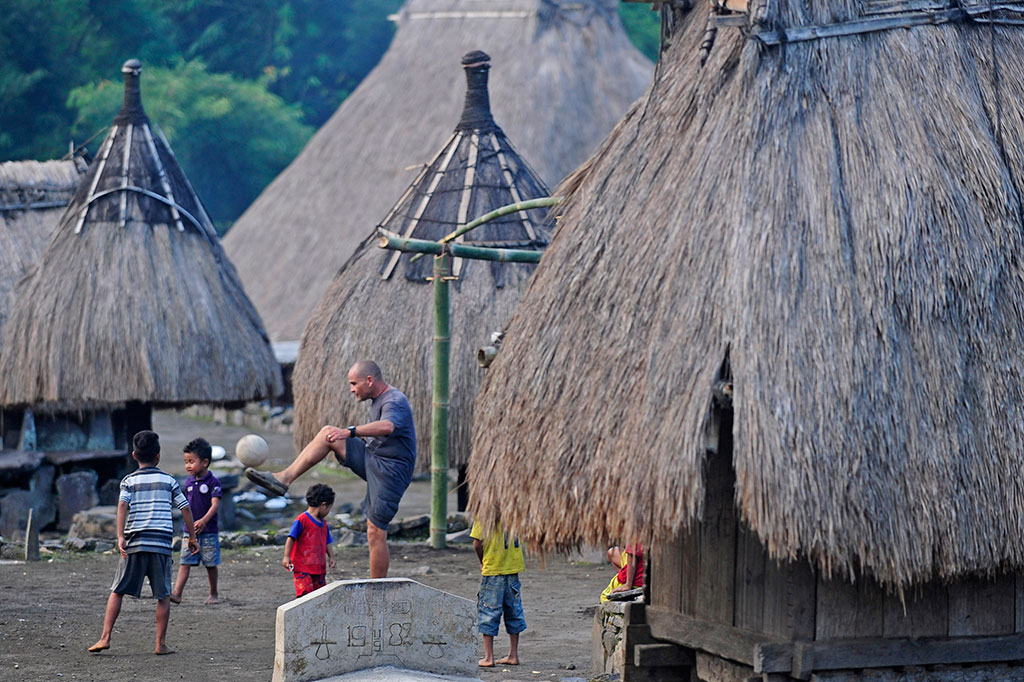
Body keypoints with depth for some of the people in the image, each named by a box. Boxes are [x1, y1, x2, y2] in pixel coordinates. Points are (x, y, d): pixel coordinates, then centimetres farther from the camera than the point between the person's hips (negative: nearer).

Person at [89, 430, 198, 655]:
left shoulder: (129, 481, 5)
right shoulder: (169, 480, 9)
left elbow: (123, 505, -11)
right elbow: (185, 509, 10)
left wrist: (120, 536, -17)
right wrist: (192, 538, 19)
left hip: (135, 543, 0)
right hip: (161, 543, 0)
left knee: (117, 591, 6)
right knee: (163, 595, 6)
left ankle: (105, 637, -1)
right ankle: (161, 643, 4)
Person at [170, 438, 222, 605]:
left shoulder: (213, 482, -10)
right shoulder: (189, 483, 9)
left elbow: (215, 504, -19)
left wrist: (204, 520, -33)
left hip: (208, 531, -4)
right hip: (190, 531, 5)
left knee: (210, 564, 5)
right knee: (185, 562, -4)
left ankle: (213, 594, 19)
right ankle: (177, 593, -12)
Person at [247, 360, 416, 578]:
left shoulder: (395, 402, -19)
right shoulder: (378, 400, 12)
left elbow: (387, 427, -42)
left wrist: (350, 432, -49)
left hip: (390, 471, -9)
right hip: (371, 457, 9)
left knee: (376, 533, -10)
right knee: (328, 433, -1)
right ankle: (284, 478, -8)